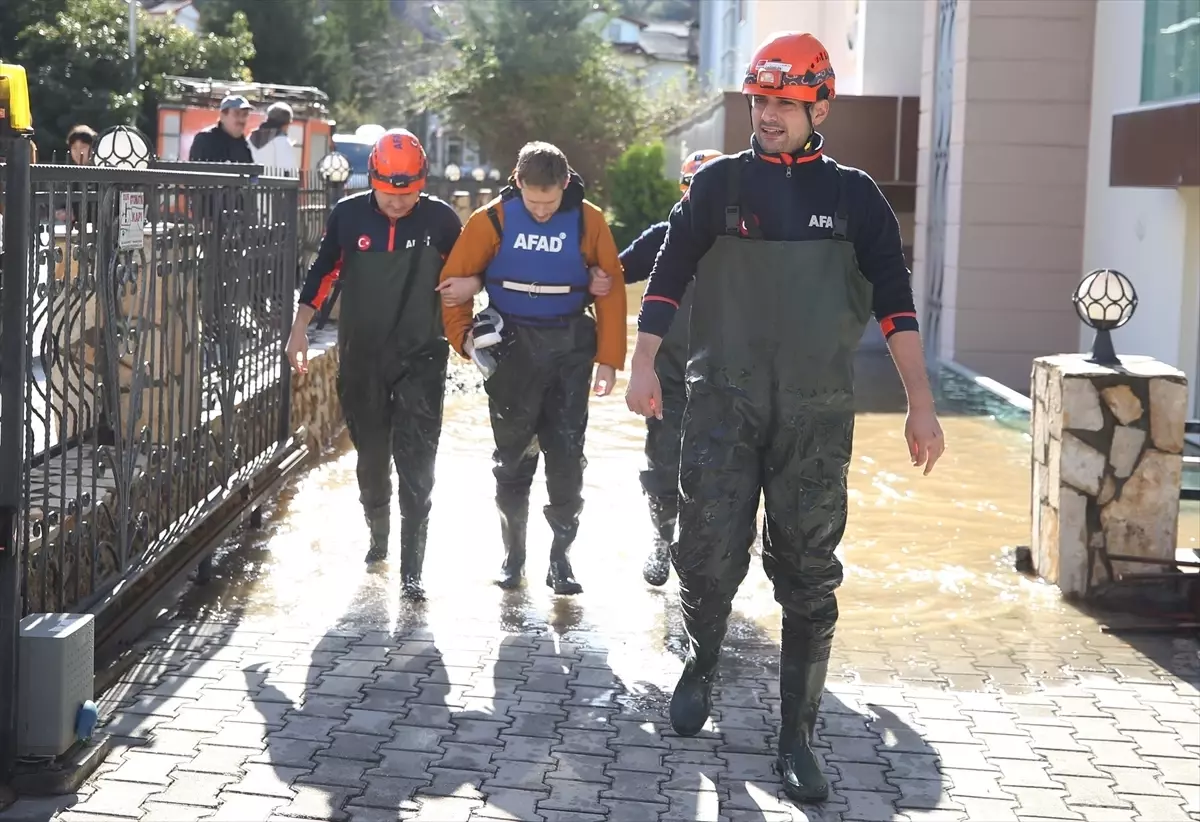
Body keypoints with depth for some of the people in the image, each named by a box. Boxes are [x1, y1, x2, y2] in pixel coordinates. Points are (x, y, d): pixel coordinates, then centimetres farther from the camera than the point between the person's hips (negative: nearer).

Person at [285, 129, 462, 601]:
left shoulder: (441, 220, -7)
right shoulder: (348, 215, -4)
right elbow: (322, 272, 7)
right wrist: (300, 329, 3)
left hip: (420, 358, -2)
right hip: (360, 357, 2)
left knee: (416, 467, -8)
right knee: (371, 457, 16)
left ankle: (411, 569, -6)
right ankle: (378, 534, 39)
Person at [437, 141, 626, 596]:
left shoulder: (588, 221, -4)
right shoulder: (492, 219, -6)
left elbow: (611, 290, 0)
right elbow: (453, 280, 2)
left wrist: (609, 359, -3)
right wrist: (463, 336, -8)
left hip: (570, 348, 0)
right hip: (511, 348, 0)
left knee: (566, 456, 0)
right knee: (513, 455, 7)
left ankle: (561, 556, 10)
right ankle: (513, 553, 20)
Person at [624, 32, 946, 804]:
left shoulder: (854, 196, 5)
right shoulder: (720, 183, 4)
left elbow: (894, 302, 2)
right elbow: (670, 275, 3)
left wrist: (922, 404, -4)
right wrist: (644, 364, -7)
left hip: (818, 414, 0)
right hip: (724, 401, 0)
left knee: (808, 575, 1)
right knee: (710, 555, -2)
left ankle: (798, 736, 10)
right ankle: (703, 665, 29)